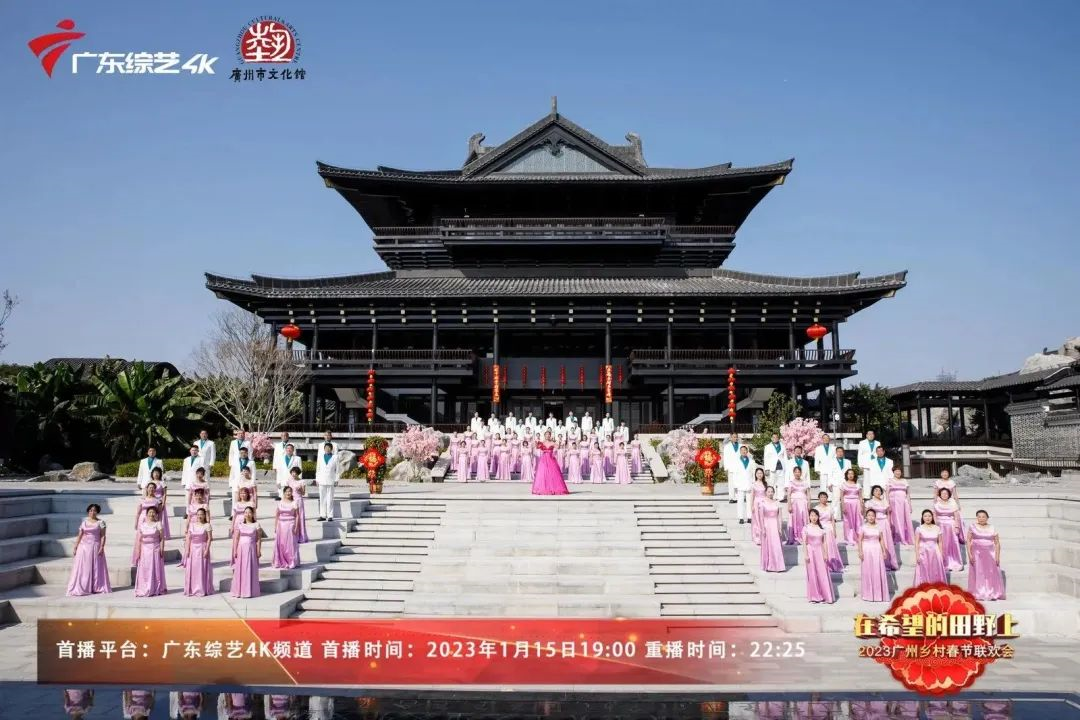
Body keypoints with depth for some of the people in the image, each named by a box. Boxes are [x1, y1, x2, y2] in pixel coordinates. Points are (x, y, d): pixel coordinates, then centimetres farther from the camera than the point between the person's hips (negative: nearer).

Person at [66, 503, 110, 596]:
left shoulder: (100, 522, 1)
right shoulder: (84, 522, 9)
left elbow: (103, 536, -3)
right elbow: (79, 536, 10)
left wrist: (102, 547, -13)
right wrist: (75, 547, 4)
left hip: (95, 547, -2)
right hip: (84, 547, 2)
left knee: (96, 568, -1)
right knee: (83, 568, -1)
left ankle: (96, 588, 3)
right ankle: (80, 589, 1)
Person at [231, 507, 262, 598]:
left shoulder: (256, 525, 0)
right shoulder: (240, 525, 5)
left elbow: (259, 539, 0)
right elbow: (236, 538, 4)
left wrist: (259, 551, -5)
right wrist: (235, 550, -2)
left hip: (251, 549, -2)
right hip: (241, 548, 2)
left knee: (250, 569, 0)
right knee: (240, 569, 3)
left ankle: (250, 591, 6)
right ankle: (239, 591, 10)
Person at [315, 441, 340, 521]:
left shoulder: (335, 457, 3)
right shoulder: (320, 457, 12)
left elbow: (338, 470, 4)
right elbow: (318, 469, 13)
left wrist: (336, 480, -1)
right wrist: (317, 479, 7)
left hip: (331, 481, -3)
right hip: (322, 481, 3)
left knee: (330, 499, -3)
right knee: (322, 499, 3)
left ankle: (330, 515, -1)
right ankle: (322, 515, 7)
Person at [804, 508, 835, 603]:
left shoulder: (822, 528, 6)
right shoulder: (806, 528, -2)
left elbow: (823, 542, 7)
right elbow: (804, 543, -3)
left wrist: (825, 554, 2)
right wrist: (806, 555, -9)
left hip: (820, 552, 2)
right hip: (811, 552, -2)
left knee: (823, 574, 0)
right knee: (813, 574, 2)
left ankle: (825, 596, 7)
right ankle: (814, 597, 10)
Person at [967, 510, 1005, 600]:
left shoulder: (992, 528, 4)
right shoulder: (972, 527, 2)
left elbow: (997, 543, 3)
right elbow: (968, 541, 0)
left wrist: (997, 556, -5)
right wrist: (969, 554, -9)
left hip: (990, 554, 1)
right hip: (977, 553, -1)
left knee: (992, 574, -2)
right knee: (978, 574, -1)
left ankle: (992, 594, 5)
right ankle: (978, 595, 2)